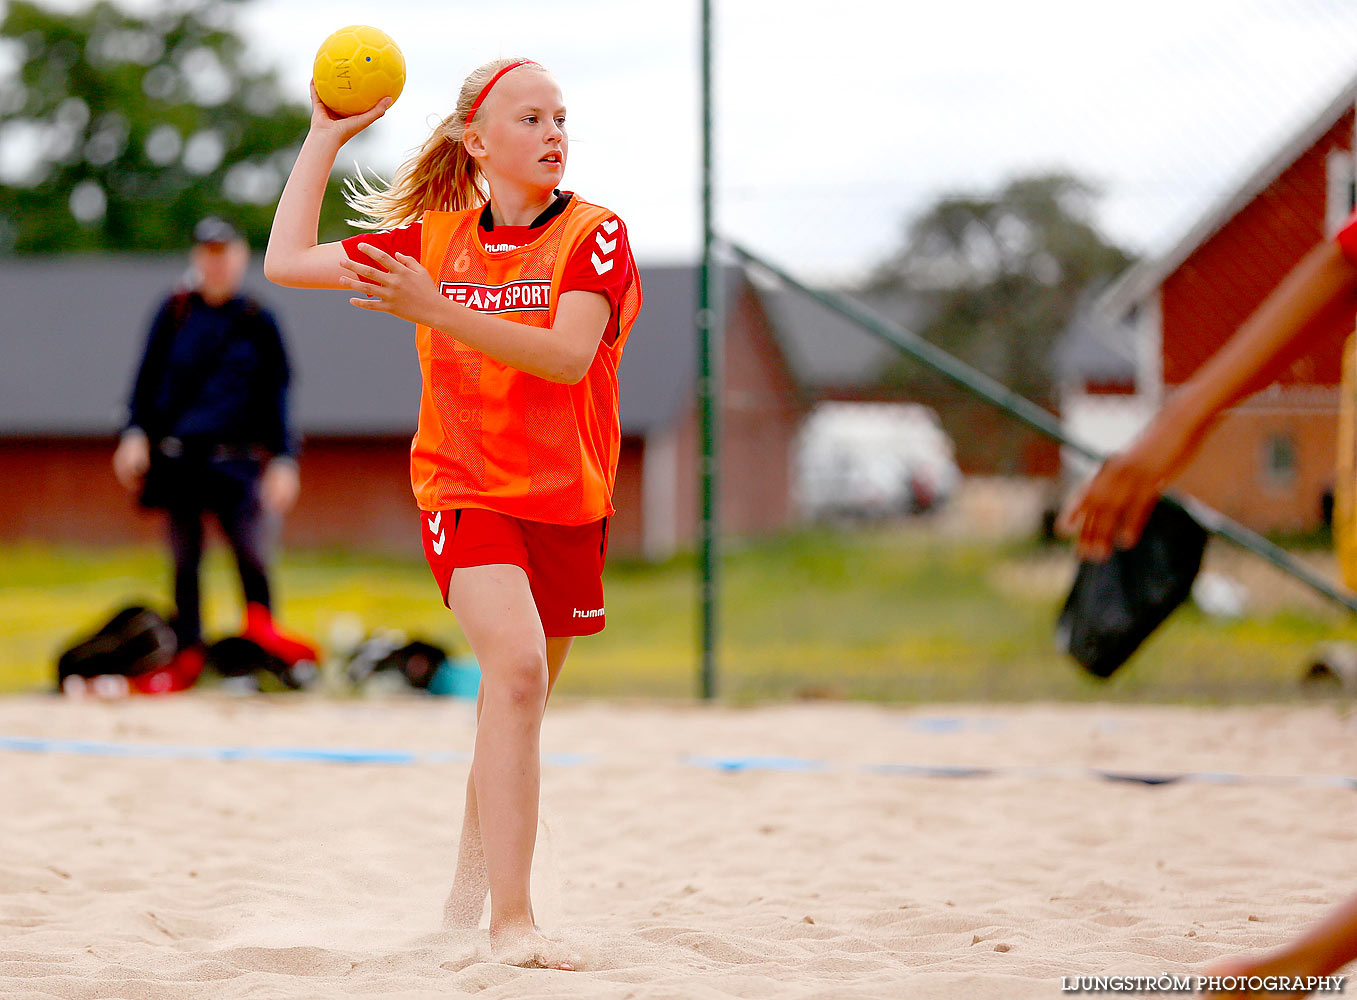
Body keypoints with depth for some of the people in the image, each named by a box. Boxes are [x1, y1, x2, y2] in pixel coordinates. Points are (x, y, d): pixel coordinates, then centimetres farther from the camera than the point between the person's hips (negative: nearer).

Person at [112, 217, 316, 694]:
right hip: (174, 454, 1)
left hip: (235, 458, -1)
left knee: (251, 550, -12)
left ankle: (260, 623, 11)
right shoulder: (174, 312, 8)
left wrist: (282, 460, 0)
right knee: (184, 560, 4)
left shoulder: (257, 323, 7)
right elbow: (148, 377, 10)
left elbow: (275, 397, 8)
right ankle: (188, 652, 12)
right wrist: (135, 434, -2)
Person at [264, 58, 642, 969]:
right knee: (517, 667, -24)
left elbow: (568, 355, -21)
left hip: (568, 499, 1)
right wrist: (325, 138, 6)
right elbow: (286, 263, 7)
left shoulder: (594, 234, -6)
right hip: (466, 488, -1)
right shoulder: (433, 237, 4)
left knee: (516, 699, 13)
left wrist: (437, 310, -29)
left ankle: (473, 878, 37)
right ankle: (512, 919, -27)